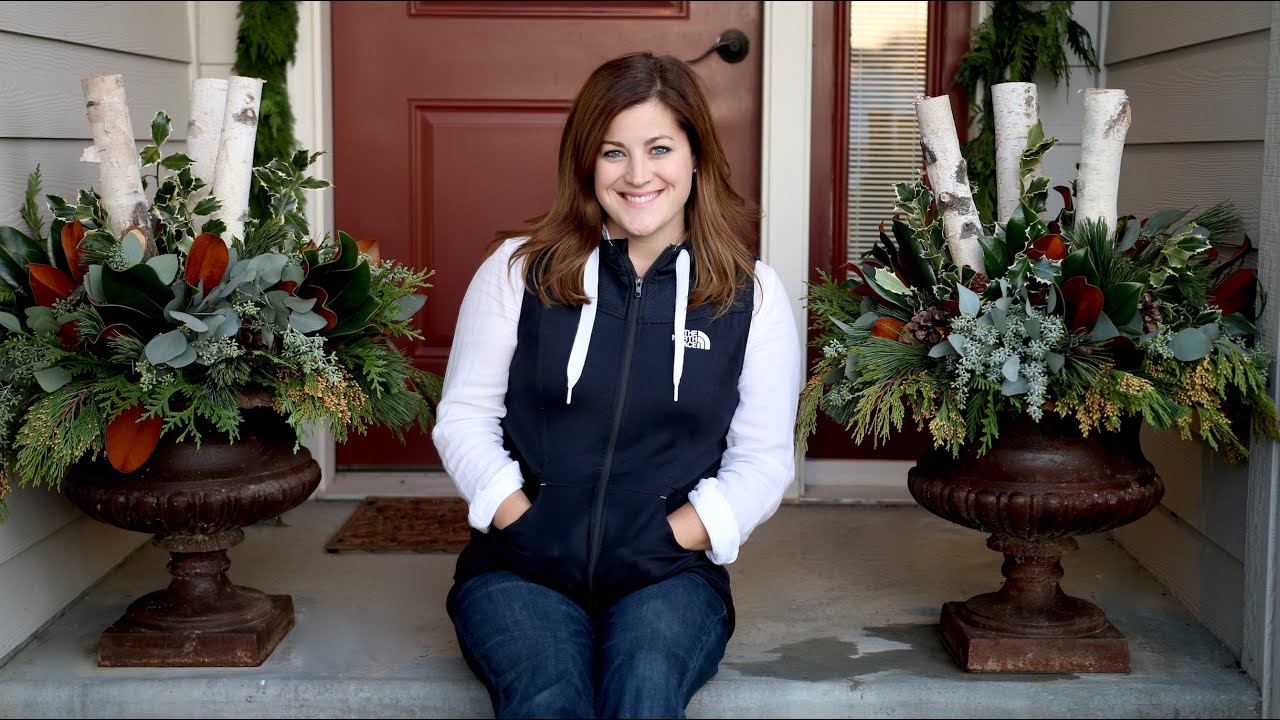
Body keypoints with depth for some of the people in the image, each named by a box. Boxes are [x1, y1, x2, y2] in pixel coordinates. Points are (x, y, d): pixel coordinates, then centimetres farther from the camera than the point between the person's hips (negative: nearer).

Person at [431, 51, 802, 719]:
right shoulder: (519, 269, 5)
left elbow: (764, 458, 5)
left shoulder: (752, 294, 6)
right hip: (520, 566, 0)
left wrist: (671, 537, -10)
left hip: (669, 573, 0)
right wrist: (521, 520, -9)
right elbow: (463, 416, 6)